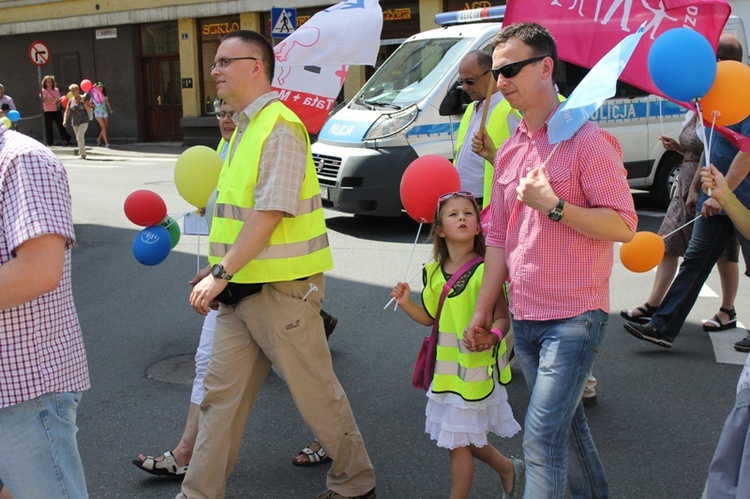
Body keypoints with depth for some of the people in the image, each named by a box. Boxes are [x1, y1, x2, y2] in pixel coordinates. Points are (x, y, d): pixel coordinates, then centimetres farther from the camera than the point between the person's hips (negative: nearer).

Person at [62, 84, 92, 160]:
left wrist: (84, 102, -25)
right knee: (79, 139, 13)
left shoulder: (84, 98, -7)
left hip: (84, 121, -5)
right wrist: (64, 121, -10)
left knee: (80, 136, -21)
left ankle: (82, 153, -11)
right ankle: (82, 153, 33)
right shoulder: (70, 101, 3)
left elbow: (89, 109, -13)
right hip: (75, 122, 5)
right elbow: (67, 112, 3)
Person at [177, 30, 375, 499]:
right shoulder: (247, 128, 14)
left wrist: (222, 273, -20)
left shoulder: (280, 127, -16)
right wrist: (219, 269, 16)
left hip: (280, 288, -9)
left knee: (316, 391, 5)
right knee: (222, 391, 12)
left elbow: (270, 213, -23)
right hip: (243, 287, 9)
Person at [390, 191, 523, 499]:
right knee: (464, 438, 20)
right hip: (445, 369, 7)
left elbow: (502, 317, -14)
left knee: (458, 442, 3)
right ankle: (508, 468, 44)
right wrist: (406, 304, -3)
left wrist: (493, 335, -34)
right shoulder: (433, 272, 3)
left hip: (475, 368, -7)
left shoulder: (485, 270, -15)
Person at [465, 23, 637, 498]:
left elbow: (624, 225, -16)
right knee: (567, 421, 21)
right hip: (525, 317, 7)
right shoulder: (509, 150, 11)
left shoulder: (586, 139, -11)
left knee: (542, 436, -9)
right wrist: (483, 309, 14)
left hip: (573, 317, -7)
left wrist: (552, 205, -24)